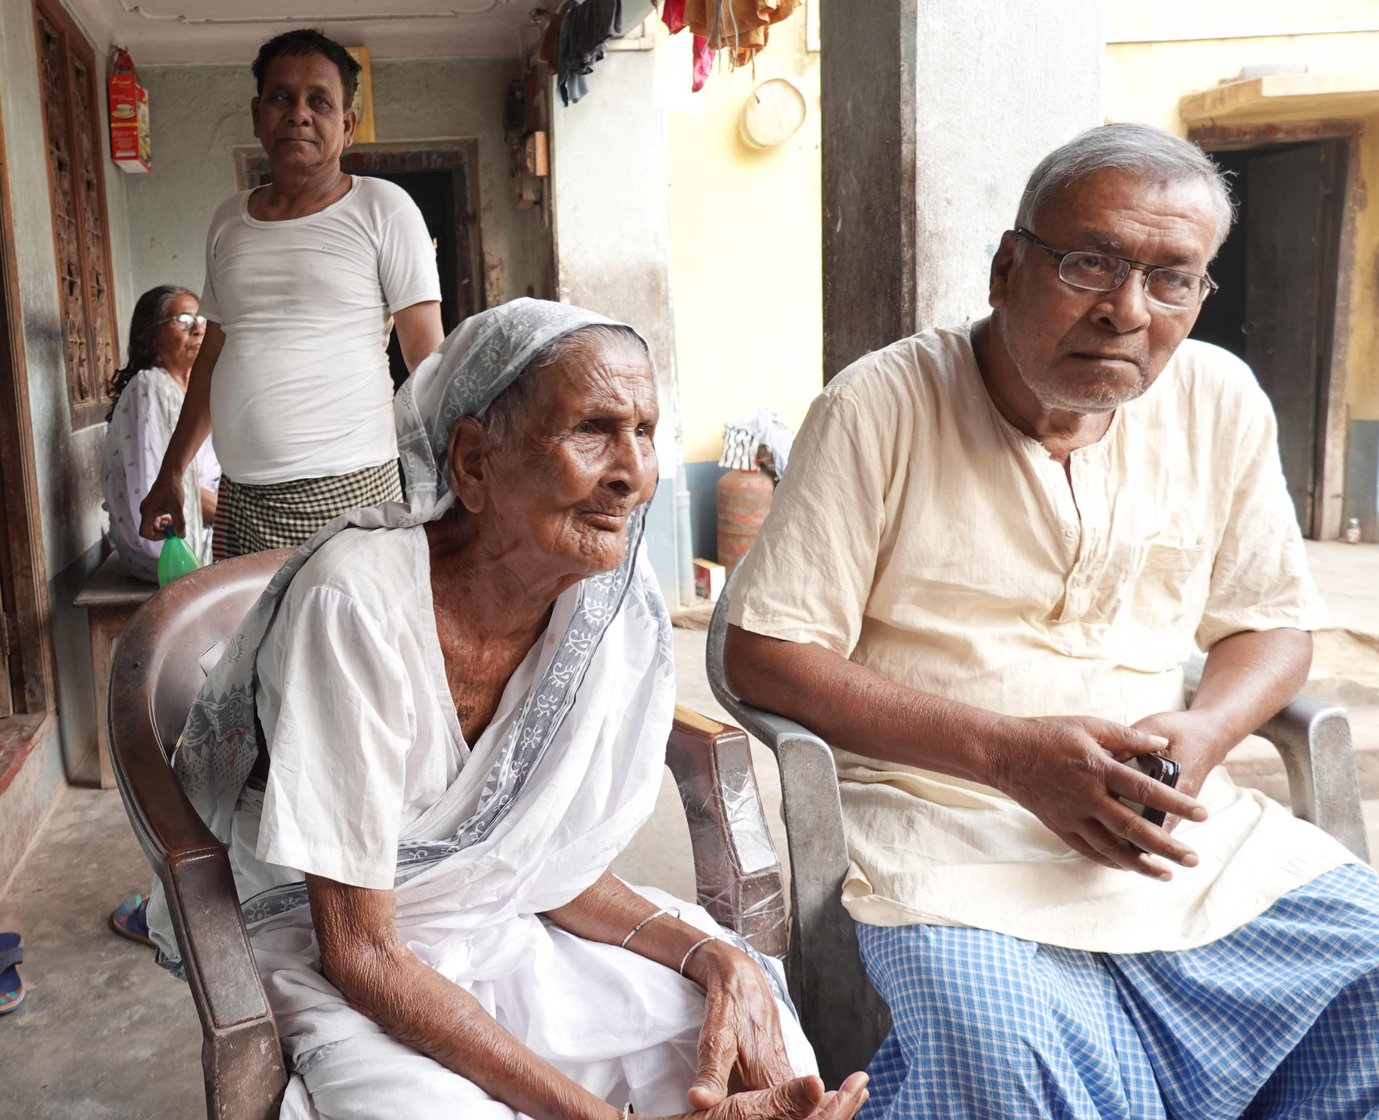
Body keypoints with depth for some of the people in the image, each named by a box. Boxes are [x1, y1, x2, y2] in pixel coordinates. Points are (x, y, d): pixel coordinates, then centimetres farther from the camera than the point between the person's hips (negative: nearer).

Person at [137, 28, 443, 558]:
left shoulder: (382, 209, -1)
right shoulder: (228, 221, 14)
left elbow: (427, 355, -6)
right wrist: (171, 472, 20)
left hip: (345, 494, -5)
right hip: (238, 499, 5)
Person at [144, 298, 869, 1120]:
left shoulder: (616, 596, -12)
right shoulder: (358, 603, -28)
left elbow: (554, 866, 0)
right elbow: (360, 955, -22)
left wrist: (716, 956, -16)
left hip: (504, 934, 4)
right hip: (333, 972, -4)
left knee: (769, 1053, -12)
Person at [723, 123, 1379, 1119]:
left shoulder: (1220, 402, 5)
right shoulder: (881, 406, -10)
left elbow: (1274, 624, 15)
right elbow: (766, 658, -11)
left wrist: (1202, 731, -9)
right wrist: (1009, 750, -19)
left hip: (1169, 814, 6)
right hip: (938, 807, -5)